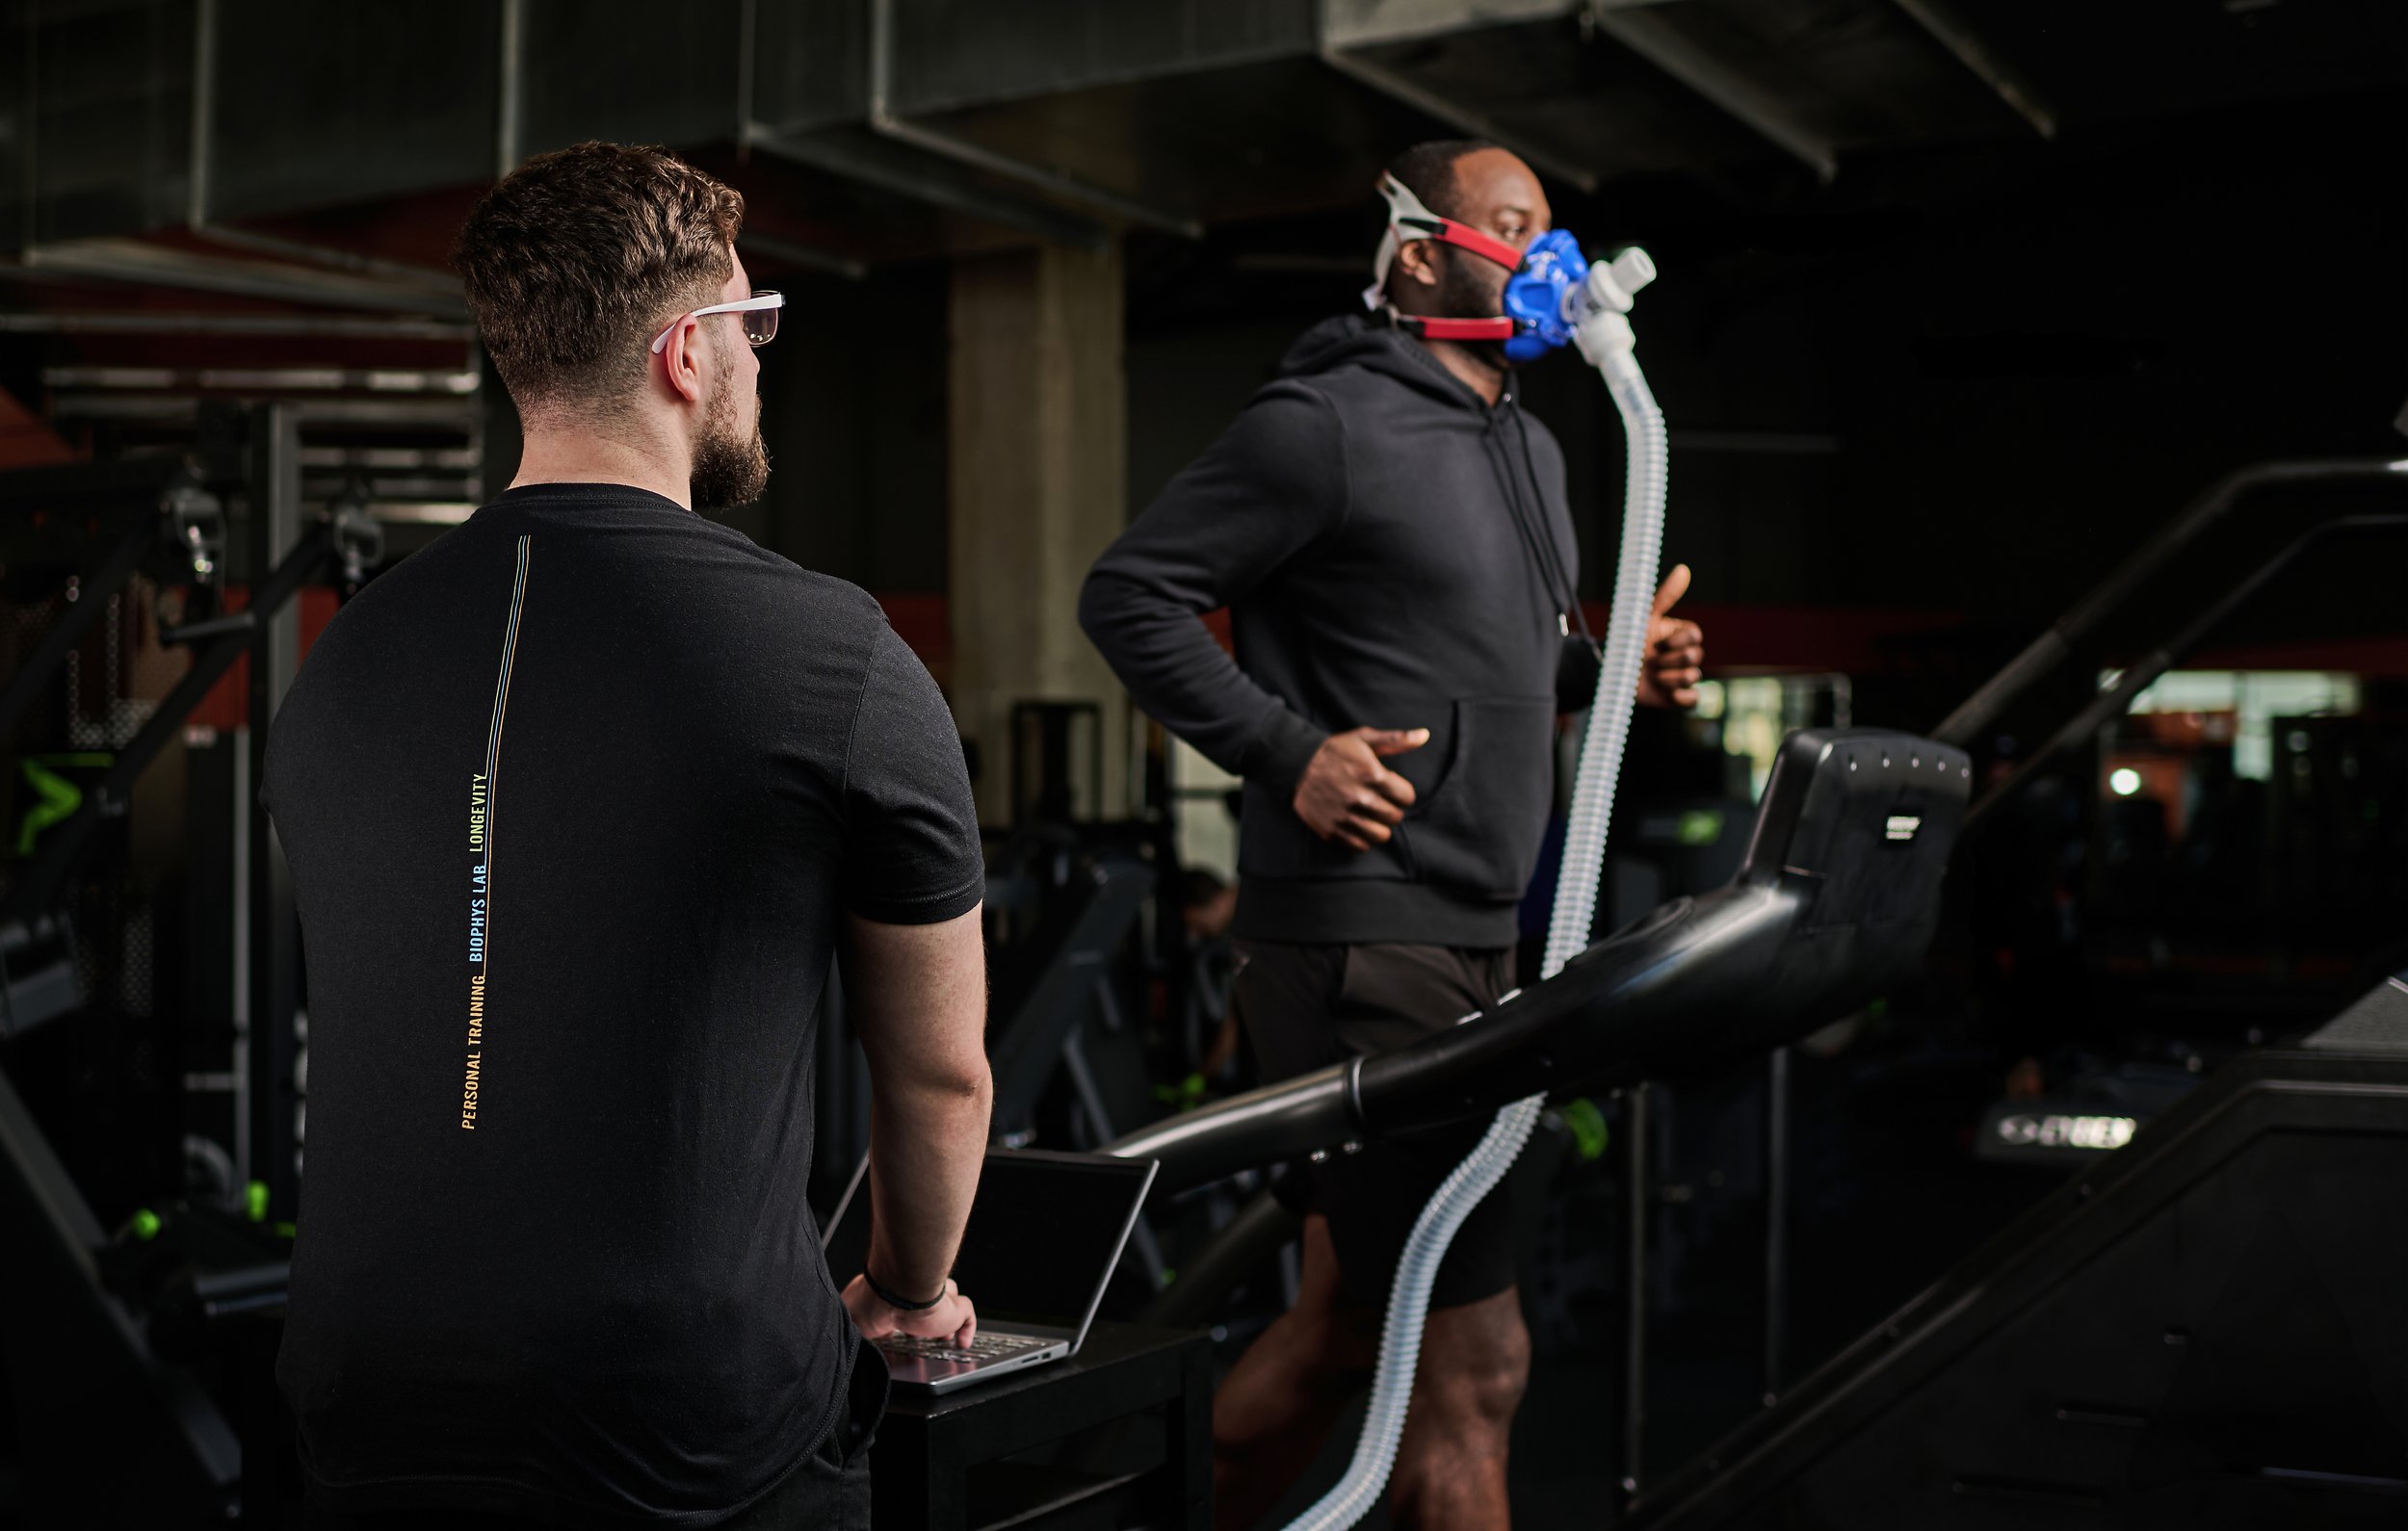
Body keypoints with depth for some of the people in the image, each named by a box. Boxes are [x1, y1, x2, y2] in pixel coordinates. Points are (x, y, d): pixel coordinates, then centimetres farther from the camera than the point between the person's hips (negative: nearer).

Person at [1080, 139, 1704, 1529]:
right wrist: (1288, 751, -19)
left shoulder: (1532, 448, 19)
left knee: (1345, 1325, 17)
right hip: (1364, 944, -9)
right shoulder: (1330, 422, -10)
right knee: (1476, 1363, -6)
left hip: (1478, 941, 10)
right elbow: (1130, 594, -10)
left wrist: (1607, 668, 9)